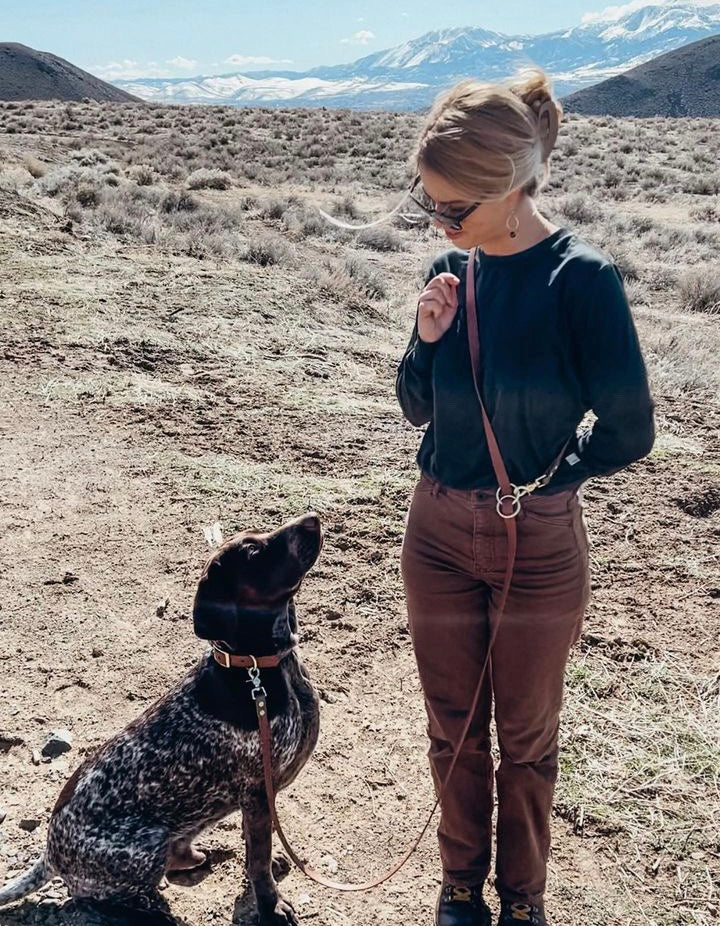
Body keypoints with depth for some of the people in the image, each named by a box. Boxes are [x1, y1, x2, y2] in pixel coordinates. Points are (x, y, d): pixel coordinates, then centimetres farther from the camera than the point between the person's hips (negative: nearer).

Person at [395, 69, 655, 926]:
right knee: (453, 728, 17)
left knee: (526, 737, 14)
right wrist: (427, 342, -13)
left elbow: (629, 430, -13)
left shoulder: (582, 279, -18)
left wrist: (542, 477, -3)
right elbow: (417, 408, 6)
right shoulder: (451, 271, -3)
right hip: (439, 533, 4)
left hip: (539, 545, -4)